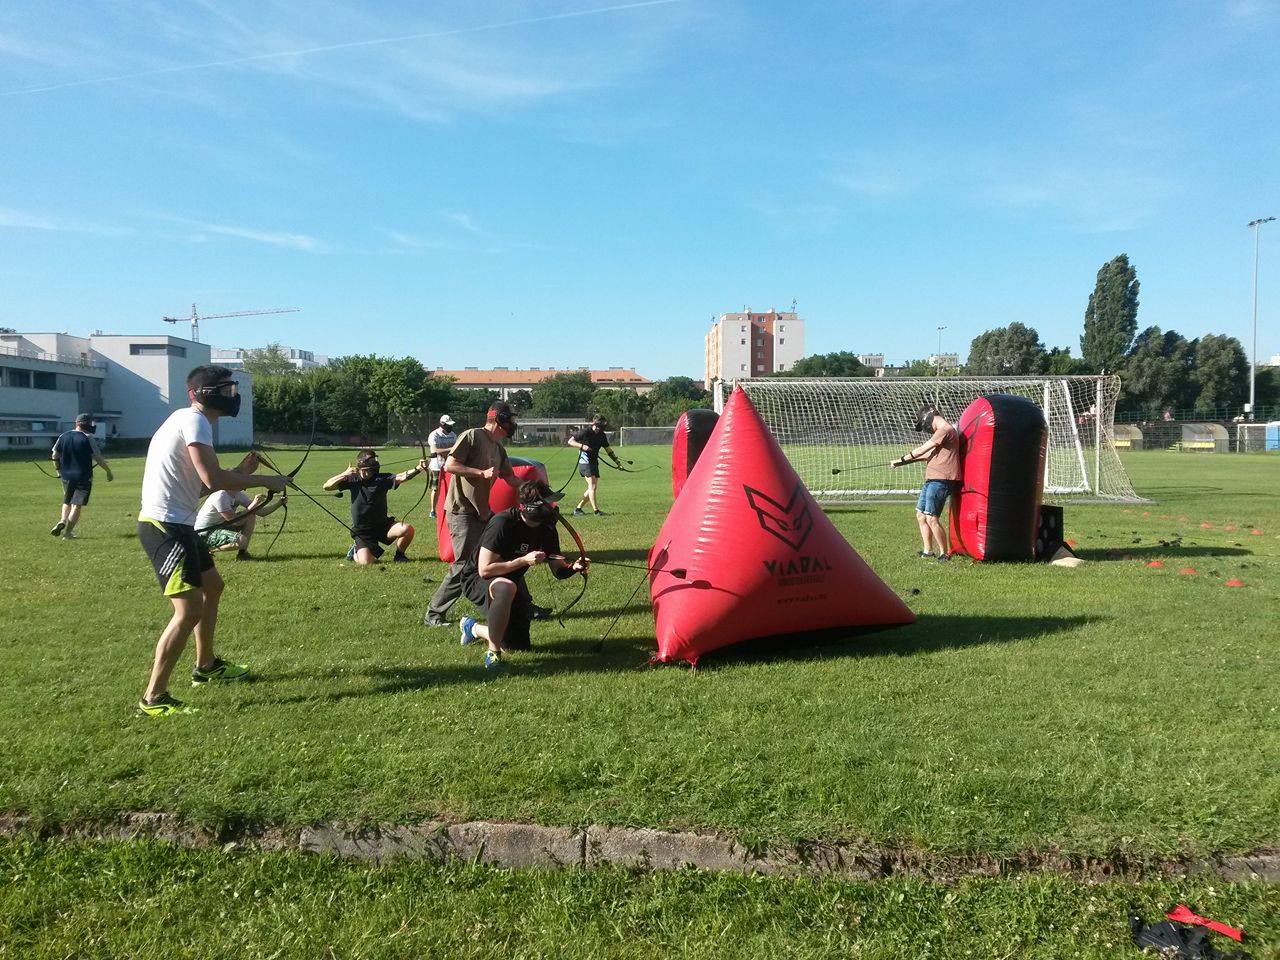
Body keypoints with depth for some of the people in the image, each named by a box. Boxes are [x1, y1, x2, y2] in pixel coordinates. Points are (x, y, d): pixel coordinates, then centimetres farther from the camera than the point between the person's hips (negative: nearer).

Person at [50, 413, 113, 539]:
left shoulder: (63, 436, 4)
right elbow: (97, 458, -12)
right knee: (77, 505, 1)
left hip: (66, 475, 5)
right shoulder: (88, 438, -12)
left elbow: (55, 455, 8)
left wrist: (58, 470, 23)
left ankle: (62, 521, 2)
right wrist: (108, 471, -1)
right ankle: (67, 533, -3)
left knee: (67, 502, 25)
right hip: (83, 477, -5)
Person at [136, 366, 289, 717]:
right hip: (165, 525, -11)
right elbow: (213, 480, -24)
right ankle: (154, 698, -6)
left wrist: (240, 473, 9)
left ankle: (206, 667, 40)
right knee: (189, 611, -14)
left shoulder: (186, 420, 18)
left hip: (176, 524, 11)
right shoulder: (194, 419, -13)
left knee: (212, 587, 25)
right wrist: (265, 481, -14)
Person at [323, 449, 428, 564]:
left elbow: (401, 477, -21)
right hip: (362, 531, -1)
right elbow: (327, 486, -4)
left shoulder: (382, 479, -3)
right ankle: (356, 551, 19)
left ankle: (398, 555, 4)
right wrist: (344, 474, -17)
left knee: (407, 529, -24)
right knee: (366, 562, -20)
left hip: (382, 525, 1)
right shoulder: (352, 479, 0)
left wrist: (417, 468, -39)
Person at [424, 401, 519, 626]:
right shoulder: (472, 436, -10)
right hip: (462, 512, -9)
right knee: (464, 566, -12)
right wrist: (483, 473, -19)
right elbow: (449, 465, -16)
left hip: (483, 512, 9)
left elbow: (512, 479, 22)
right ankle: (433, 614, 0)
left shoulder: (498, 448, 16)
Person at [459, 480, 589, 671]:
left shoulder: (546, 529, -10)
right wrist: (524, 560, -35)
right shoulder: (503, 523, -30)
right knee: (506, 587, -43)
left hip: (513, 581, 7)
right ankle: (493, 653, -27)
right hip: (477, 580, -7)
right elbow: (484, 570, -32)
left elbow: (558, 572, -5)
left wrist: (574, 567, -27)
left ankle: (473, 627, 38)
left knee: (520, 646, 12)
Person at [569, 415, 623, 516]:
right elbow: (570, 441, -9)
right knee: (592, 485, -14)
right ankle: (596, 510, -13)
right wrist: (582, 445, -23)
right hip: (585, 461, -7)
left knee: (593, 487, 5)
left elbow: (608, 449, 16)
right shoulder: (585, 432, -11)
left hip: (594, 462, 7)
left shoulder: (602, 435, 7)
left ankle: (578, 508, 13)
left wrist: (617, 461, 13)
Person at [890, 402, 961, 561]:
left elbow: (922, 450, -9)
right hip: (932, 480, 11)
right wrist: (907, 459, 18)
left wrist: (902, 459, 1)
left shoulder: (945, 430, -11)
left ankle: (944, 553, -4)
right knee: (920, 515, 12)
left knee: (931, 518, -12)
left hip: (940, 481, -11)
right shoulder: (941, 432, 21)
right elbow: (928, 454, 26)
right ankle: (928, 551, 18)